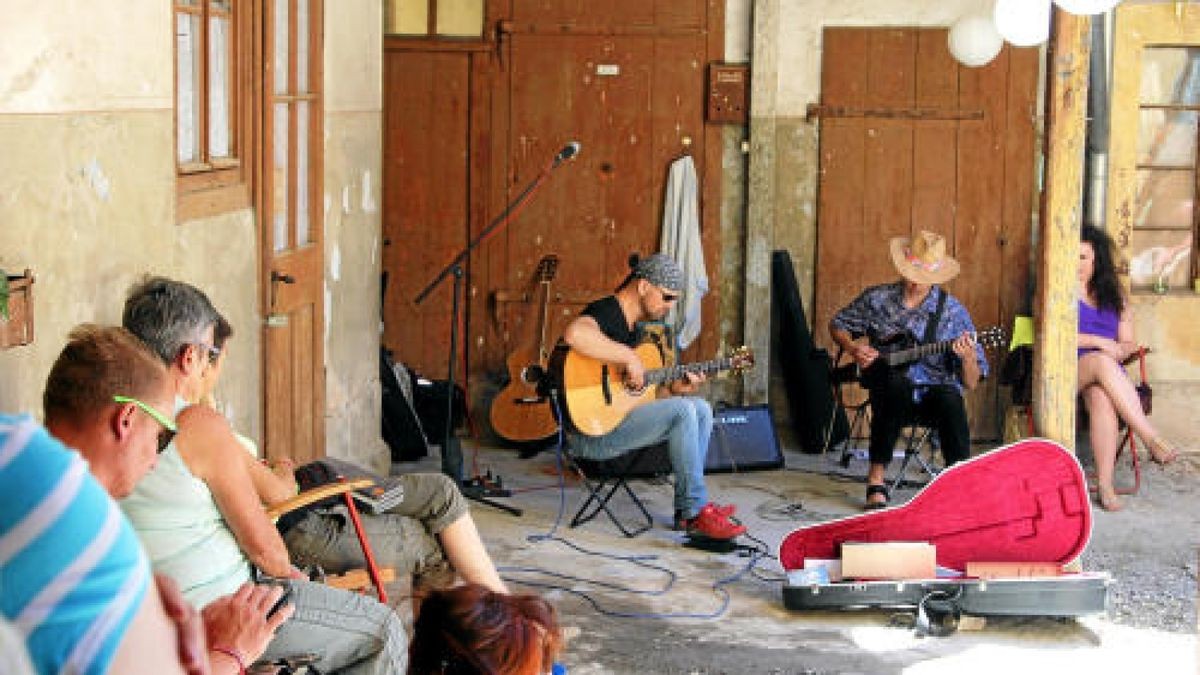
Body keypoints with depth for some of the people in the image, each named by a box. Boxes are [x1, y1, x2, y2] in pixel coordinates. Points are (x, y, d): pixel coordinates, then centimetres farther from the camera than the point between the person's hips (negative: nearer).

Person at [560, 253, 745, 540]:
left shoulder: (633, 327, 18)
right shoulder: (605, 312, -15)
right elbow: (574, 334, -41)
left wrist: (672, 390, 5)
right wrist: (628, 357, -32)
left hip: (621, 415, 11)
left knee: (701, 408, 7)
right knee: (681, 411, -22)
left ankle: (685, 510, 4)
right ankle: (697, 513, -13)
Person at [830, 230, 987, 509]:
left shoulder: (952, 312, -1)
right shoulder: (876, 299, 3)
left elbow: (970, 383, -1)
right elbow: (837, 325, 20)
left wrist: (968, 358, -24)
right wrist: (853, 349, 0)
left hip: (933, 394, 0)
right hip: (893, 392, 0)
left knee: (950, 399, -36)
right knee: (896, 383, -36)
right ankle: (876, 480, -28)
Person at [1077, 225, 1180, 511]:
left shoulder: (1113, 294, 24)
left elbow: (1129, 343, 19)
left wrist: (1120, 350, -6)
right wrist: (1099, 342, -9)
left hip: (1107, 372, 2)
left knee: (1102, 396, -37)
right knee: (1101, 362, -38)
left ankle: (1105, 484, -46)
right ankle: (1153, 440, -45)